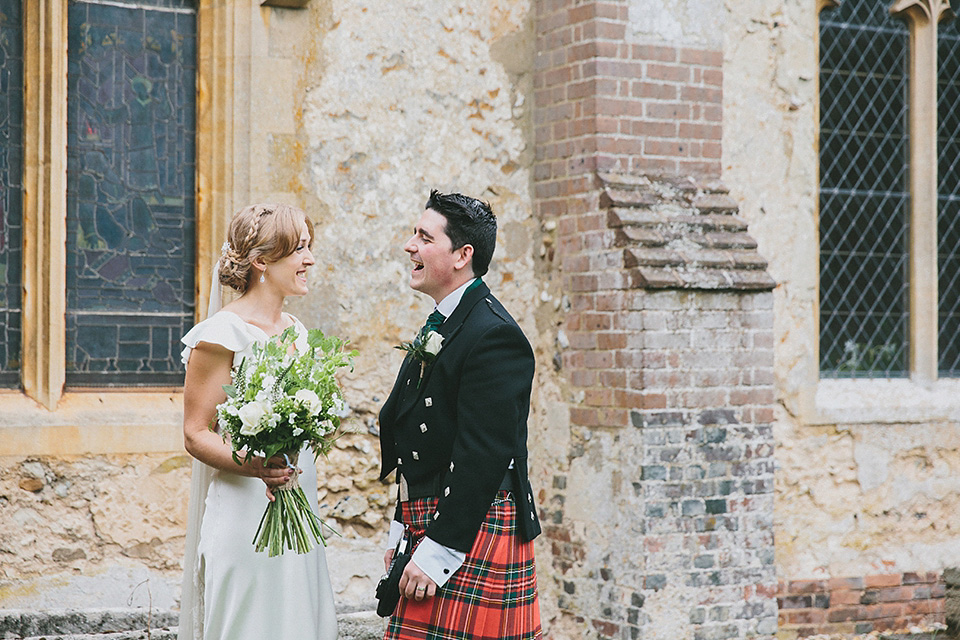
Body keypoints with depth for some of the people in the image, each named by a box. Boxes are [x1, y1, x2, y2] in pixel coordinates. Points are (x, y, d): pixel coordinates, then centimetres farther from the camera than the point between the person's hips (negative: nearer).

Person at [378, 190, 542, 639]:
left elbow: (483, 455, -22)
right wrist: (402, 529, 15)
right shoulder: (440, 327, 14)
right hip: (430, 525, 9)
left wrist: (438, 552, -21)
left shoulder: (494, 336, -17)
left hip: (474, 532, -9)